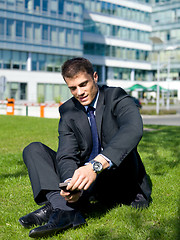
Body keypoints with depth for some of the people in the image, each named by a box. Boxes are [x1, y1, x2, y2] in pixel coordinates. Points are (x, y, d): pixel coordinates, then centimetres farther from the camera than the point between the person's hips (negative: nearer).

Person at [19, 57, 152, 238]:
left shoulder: (117, 97, -10)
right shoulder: (67, 111, 2)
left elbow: (134, 129, -33)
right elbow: (67, 155, -9)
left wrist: (96, 165, -48)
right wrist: (70, 182, -34)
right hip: (85, 177, 4)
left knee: (120, 146, -35)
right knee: (34, 150, -9)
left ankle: (56, 207, -37)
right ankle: (65, 209, -35)